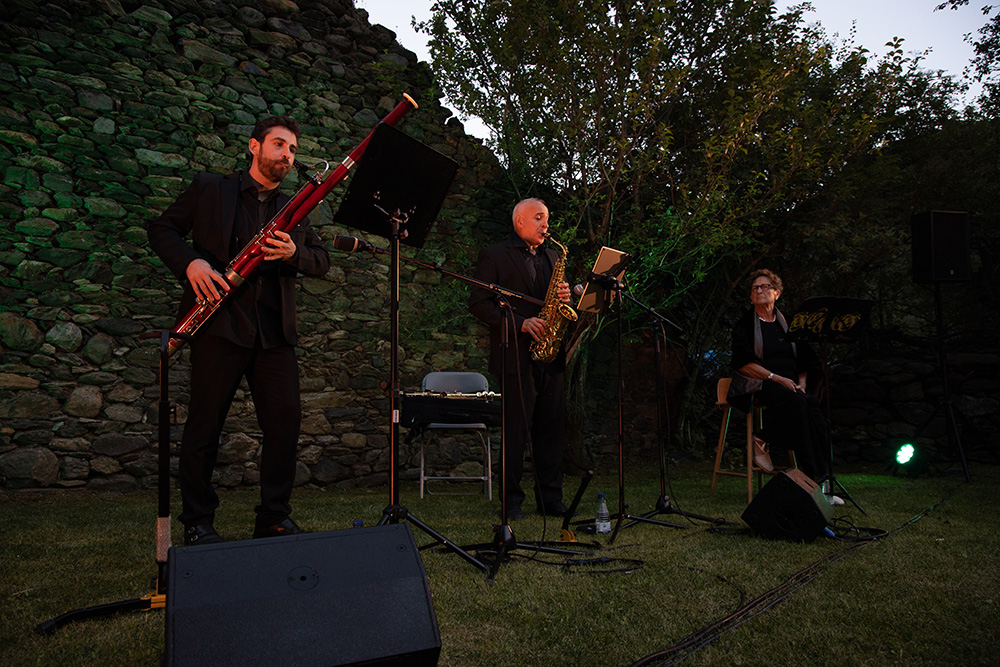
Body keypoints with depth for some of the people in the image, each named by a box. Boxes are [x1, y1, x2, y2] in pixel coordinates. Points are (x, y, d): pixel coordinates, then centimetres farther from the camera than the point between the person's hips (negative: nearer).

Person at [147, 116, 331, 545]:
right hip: (220, 323, -3)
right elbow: (161, 228, 8)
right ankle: (197, 522, 15)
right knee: (205, 424, 1)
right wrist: (190, 262, -11)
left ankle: (274, 518, 14)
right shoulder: (209, 190, 11)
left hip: (274, 331, 4)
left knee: (285, 424, 0)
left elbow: (322, 262, 14)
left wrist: (294, 254, -8)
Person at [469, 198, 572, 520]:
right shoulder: (494, 255, 1)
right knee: (516, 431, -2)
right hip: (517, 357, -6)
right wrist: (520, 323, -16)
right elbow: (479, 303, -7)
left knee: (551, 429, 7)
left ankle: (551, 499, 16)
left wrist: (565, 296, -1)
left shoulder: (552, 256, 21)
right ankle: (511, 500, 10)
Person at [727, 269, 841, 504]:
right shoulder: (744, 324, 3)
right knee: (796, 402, -35)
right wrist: (777, 378, -16)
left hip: (790, 385, 4)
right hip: (756, 385, -4)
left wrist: (801, 383, 0)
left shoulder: (788, 323, 18)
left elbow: (805, 360, 20)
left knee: (813, 405, -29)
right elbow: (743, 364, -8)